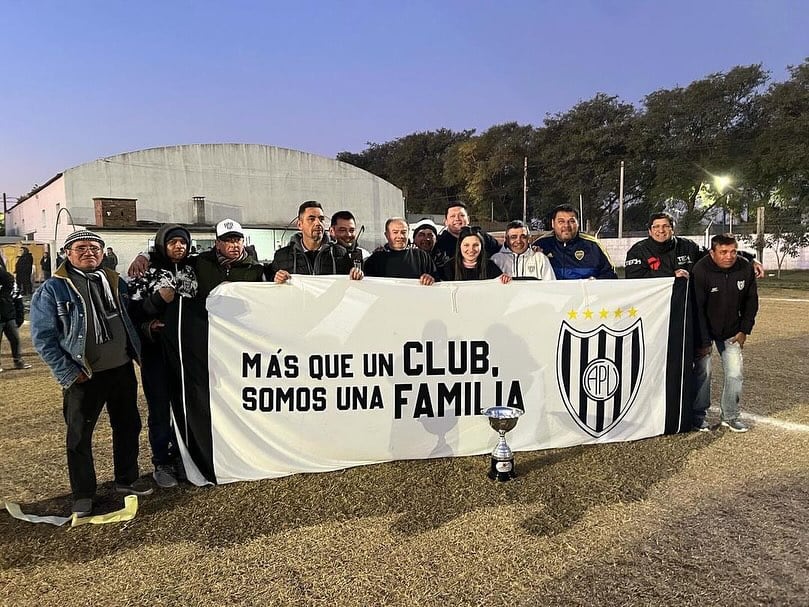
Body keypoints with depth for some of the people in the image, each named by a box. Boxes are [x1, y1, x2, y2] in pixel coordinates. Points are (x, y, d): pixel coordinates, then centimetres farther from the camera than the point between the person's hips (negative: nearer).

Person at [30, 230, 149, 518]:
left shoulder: (115, 282, 8)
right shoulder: (53, 289, -7)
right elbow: (43, 336, -9)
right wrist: (68, 372, -13)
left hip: (122, 369, 5)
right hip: (83, 376, -4)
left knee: (128, 426, 14)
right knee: (80, 435, 7)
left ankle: (127, 479, 33)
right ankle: (83, 495, 23)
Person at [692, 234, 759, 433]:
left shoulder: (746, 268, -8)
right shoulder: (700, 271, -22)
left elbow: (751, 301, 6)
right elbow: (698, 308, -19)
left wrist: (744, 330, 3)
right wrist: (704, 341, -18)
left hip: (731, 332, 4)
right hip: (703, 330, -4)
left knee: (735, 374, 2)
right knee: (703, 372, -4)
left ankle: (730, 416, 18)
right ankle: (699, 413, 14)